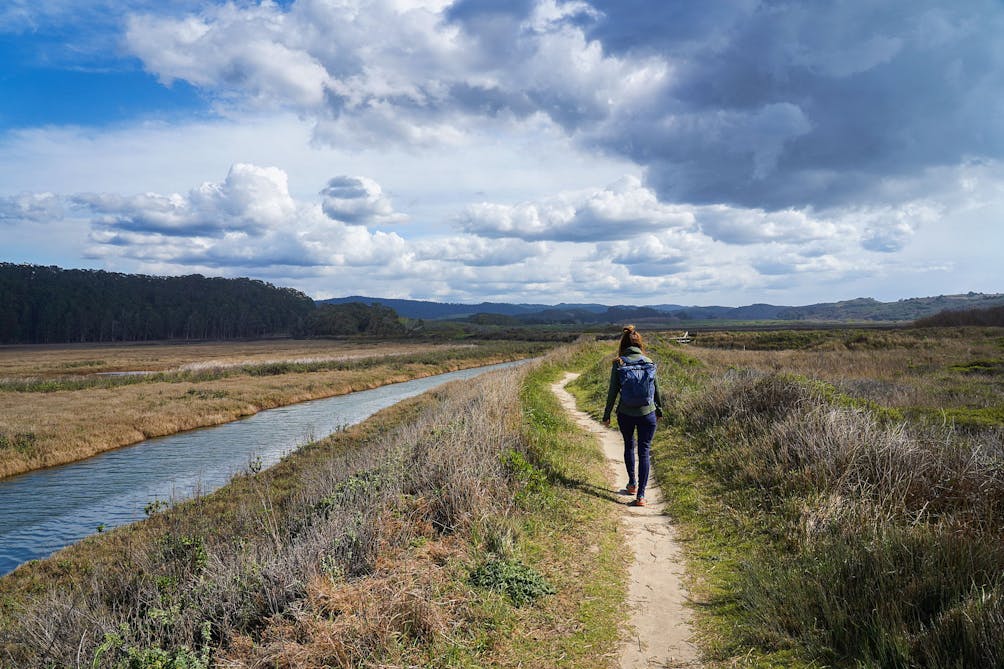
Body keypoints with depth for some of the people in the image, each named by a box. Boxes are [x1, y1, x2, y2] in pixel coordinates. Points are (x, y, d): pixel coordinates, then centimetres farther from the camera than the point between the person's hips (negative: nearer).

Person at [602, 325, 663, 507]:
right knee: (644, 451, 4)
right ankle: (640, 494, -2)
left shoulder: (618, 363, -8)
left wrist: (606, 415, 4)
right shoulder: (649, 362, -3)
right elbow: (656, 389, 5)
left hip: (625, 415, 0)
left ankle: (632, 484, 34)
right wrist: (659, 410, 20)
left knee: (629, 446, 23)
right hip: (647, 413, 0)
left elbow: (613, 391, -6)